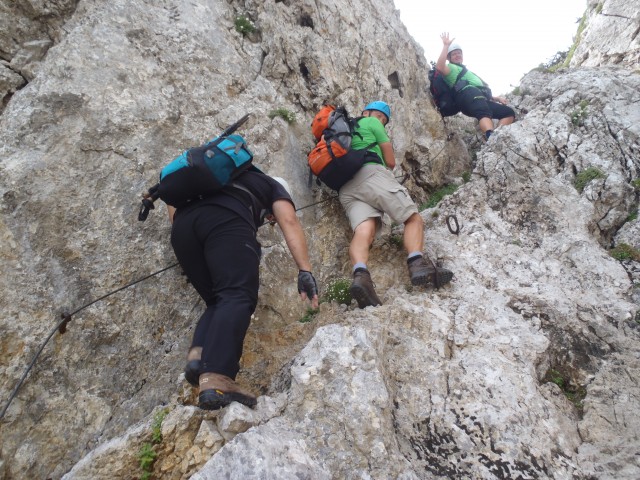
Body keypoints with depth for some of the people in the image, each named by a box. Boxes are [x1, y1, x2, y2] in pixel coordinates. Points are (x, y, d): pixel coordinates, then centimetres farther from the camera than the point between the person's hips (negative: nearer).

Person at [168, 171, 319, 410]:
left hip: (184, 222, 6)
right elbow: (289, 222, 11)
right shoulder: (272, 186, 31)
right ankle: (215, 379, -35)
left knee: (218, 300, 12)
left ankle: (198, 355, -13)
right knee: (238, 297, -16)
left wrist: (184, 240, 40)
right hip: (226, 218, -5)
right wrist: (305, 270, 0)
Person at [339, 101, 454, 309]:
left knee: (364, 230, -19)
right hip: (371, 174, -5)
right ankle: (416, 263, -33)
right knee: (413, 218, -4)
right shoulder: (372, 123, 20)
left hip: (345, 188, 5)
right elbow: (391, 162, 19)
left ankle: (360, 274, -51)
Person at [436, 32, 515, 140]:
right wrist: (446, 46, -6)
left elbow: (483, 92, 41)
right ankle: (492, 137, -67)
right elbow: (439, 67, -9)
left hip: (482, 99, 9)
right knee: (484, 114, -38)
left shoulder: (466, 72, 44)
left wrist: (496, 98, 27)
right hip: (468, 93, -8)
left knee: (509, 112, -3)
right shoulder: (451, 68, 19)